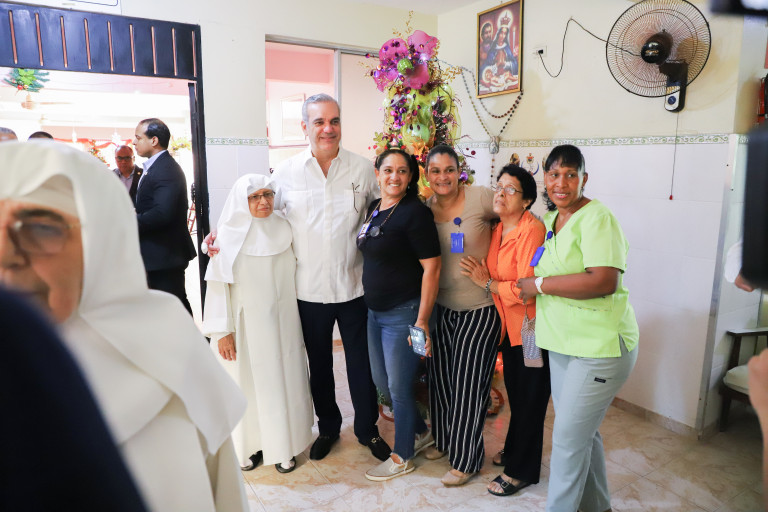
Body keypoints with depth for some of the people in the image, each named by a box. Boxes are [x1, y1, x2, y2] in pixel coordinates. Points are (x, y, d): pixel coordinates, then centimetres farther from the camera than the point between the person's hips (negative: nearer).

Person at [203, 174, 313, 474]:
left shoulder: (283, 229, 2)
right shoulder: (229, 236, -7)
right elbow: (219, 285, -7)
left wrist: (296, 321, 12)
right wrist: (222, 331, -10)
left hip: (282, 323, 3)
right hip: (246, 323, -2)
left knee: (283, 383, 8)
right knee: (248, 385, 8)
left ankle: (282, 446, 25)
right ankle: (249, 445, 27)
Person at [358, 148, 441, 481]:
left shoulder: (415, 213, -15)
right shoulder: (373, 209, 8)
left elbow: (432, 267, -18)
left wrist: (422, 321, -20)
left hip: (403, 313, -8)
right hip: (375, 312, 8)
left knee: (398, 387, 5)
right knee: (381, 381, 19)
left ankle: (402, 457, 27)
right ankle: (421, 432, 41)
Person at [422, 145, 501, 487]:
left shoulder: (480, 198, -13)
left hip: (479, 308, -5)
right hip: (441, 307, 5)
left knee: (468, 384, 5)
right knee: (440, 377, 17)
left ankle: (465, 459, 25)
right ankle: (444, 439, 42)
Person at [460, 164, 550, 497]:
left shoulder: (531, 230, -21)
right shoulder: (498, 230, 5)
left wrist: (487, 284, -17)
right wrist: (485, 279, 0)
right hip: (509, 325, 8)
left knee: (529, 398, 7)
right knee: (514, 391, 22)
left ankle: (521, 470, 24)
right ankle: (513, 449, 43)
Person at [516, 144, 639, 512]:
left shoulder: (596, 217, -15)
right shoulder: (549, 220, 11)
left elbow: (604, 281, -27)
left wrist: (540, 285, -19)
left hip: (600, 347, -8)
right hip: (563, 343, 8)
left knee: (568, 437, -1)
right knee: (582, 431, 21)